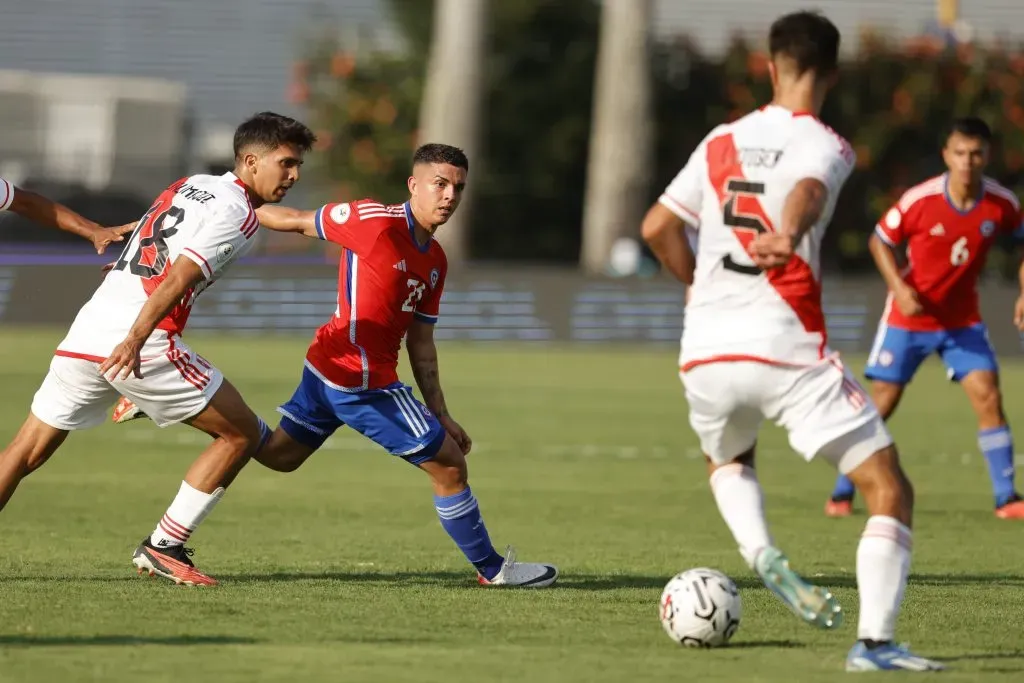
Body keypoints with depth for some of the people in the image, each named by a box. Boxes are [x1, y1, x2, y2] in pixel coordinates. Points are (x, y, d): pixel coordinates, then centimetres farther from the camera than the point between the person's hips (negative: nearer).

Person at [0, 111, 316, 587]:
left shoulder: (188, 186, 20)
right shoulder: (238, 216, -5)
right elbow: (177, 280, -19)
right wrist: (134, 341, -28)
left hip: (86, 332, 8)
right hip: (143, 343, -8)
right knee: (243, 434, 5)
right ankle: (163, 546, 4)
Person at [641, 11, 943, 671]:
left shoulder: (722, 142, 14)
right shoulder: (825, 145, -2)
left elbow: (658, 228, 14)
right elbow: (806, 191, -25)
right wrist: (788, 237, -47)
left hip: (705, 352, 5)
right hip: (787, 349, -5)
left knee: (728, 460, 35)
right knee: (889, 488, 0)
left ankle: (763, 555, 6)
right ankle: (875, 641, -13)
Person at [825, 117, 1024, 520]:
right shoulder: (920, 200, -21)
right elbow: (880, 241, -8)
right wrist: (899, 288, -20)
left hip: (962, 319, 2)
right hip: (909, 316, -2)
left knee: (988, 396, -11)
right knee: (881, 403, 1)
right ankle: (842, 493, 15)